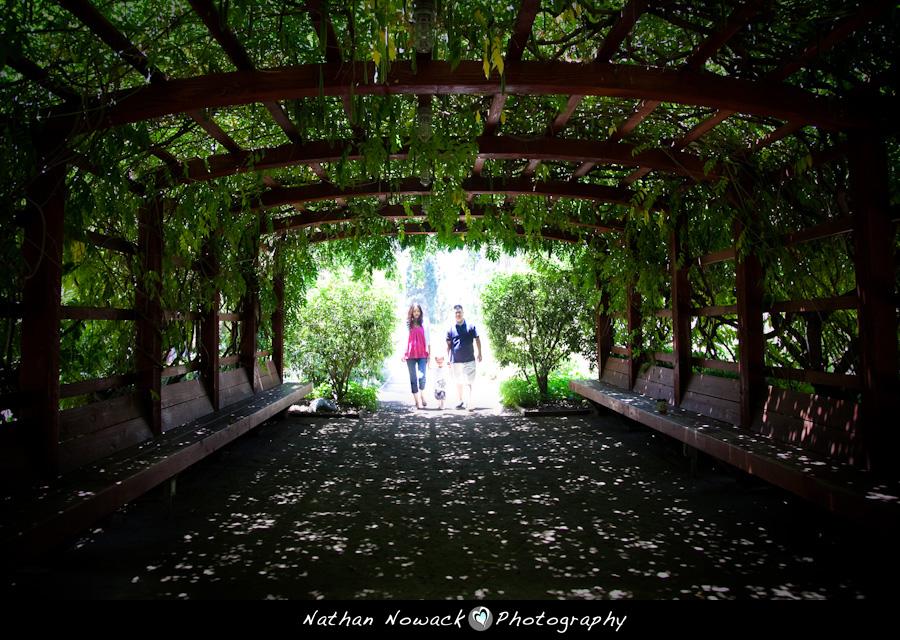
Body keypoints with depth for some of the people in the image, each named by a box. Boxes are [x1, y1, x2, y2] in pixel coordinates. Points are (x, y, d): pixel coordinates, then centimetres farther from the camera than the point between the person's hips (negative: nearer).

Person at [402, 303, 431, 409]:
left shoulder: (424, 323, 8)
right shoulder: (408, 324, 8)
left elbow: (428, 339, 10)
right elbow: (404, 339, 10)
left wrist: (430, 353, 4)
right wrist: (403, 354, 3)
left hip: (422, 353, -1)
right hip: (410, 354, 1)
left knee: (422, 376, -13)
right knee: (413, 379, 1)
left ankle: (422, 396, 14)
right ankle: (417, 402, 8)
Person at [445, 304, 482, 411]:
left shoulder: (471, 326, 0)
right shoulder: (451, 328, 3)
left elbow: (477, 339, 8)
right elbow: (448, 344, 10)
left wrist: (479, 353, 4)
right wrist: (448, 358, 8)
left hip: (469, 359, -2)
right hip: (456, 360, 2)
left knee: (468, 382, -7)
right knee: (459, 382, 13)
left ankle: (469, 403, -8)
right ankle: (461, 401, 26)